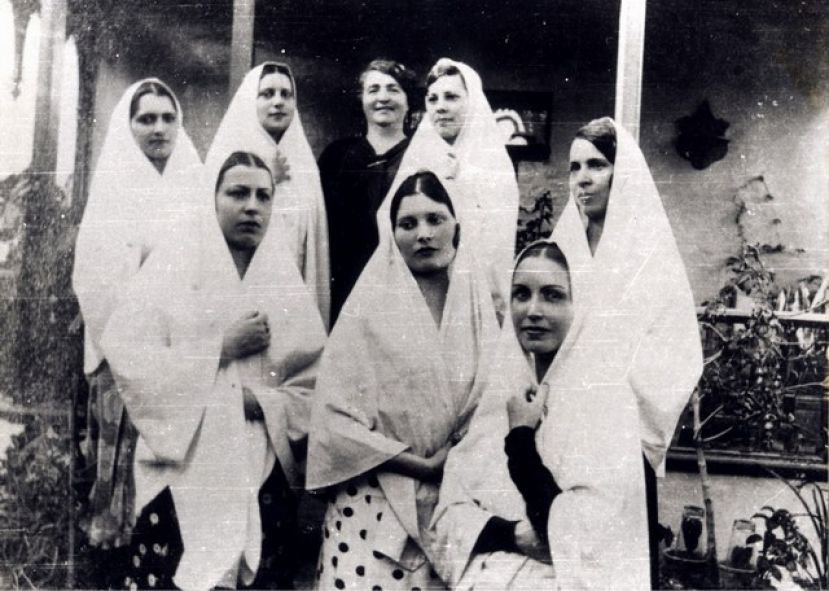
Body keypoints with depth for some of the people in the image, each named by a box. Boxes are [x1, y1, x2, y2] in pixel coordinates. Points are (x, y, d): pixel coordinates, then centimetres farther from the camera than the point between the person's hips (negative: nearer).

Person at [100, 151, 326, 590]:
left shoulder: (288, 285, 10)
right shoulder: (170, 266, 3)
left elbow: (315, 388, 5)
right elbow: (126, 356, -9)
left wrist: (256, 402, -12)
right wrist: (222, 347, -10)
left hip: (262, 472, 3)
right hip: (183, 468, -2)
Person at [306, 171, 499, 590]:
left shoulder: (476, 303, 6)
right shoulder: (370, 307, -3)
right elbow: (336, 419, -8)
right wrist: (421, 465, -10)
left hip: (457, 501, 3)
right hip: (376, 499, -2)